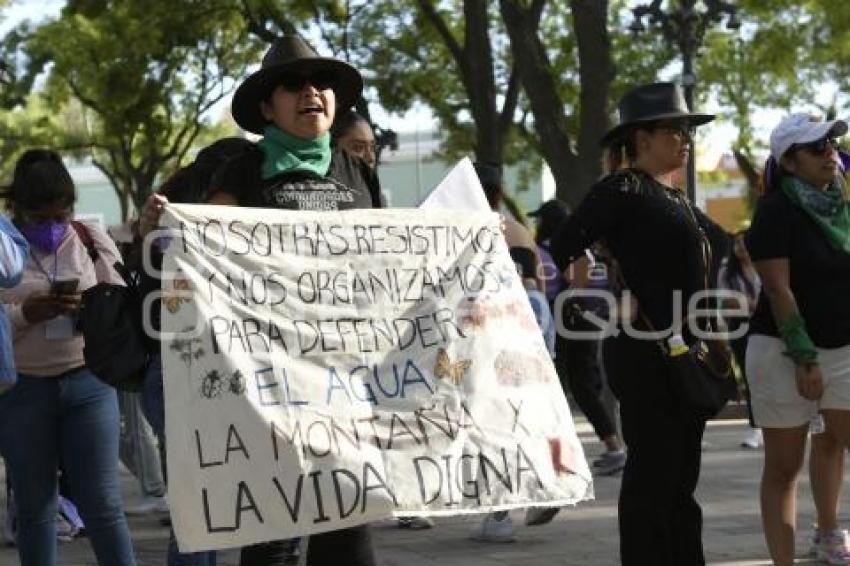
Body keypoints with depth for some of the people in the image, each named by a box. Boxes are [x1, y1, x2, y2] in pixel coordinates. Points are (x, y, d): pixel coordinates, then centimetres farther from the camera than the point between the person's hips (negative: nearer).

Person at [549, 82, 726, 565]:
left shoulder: (677, 200, 16)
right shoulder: (622, 189, -9)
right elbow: (564, 248, -17)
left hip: (687, 350, 9)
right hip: (645, 351, -9)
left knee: (682, 473, 12)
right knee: (652, 470, -5)